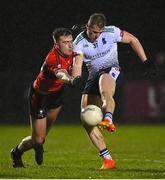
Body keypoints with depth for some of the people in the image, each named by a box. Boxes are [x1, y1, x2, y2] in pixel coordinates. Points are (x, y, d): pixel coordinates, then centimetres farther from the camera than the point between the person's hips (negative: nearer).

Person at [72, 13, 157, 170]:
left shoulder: (111, 32, -7)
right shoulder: (79, 42, -5)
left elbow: (133, 40, 6)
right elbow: (77, 64, -16)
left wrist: (146, 62, 3)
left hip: (110, 70, -4)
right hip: (93, 76, 4)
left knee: (104, 89, -43)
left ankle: (108, 119, -70)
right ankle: (107, 159, -8)